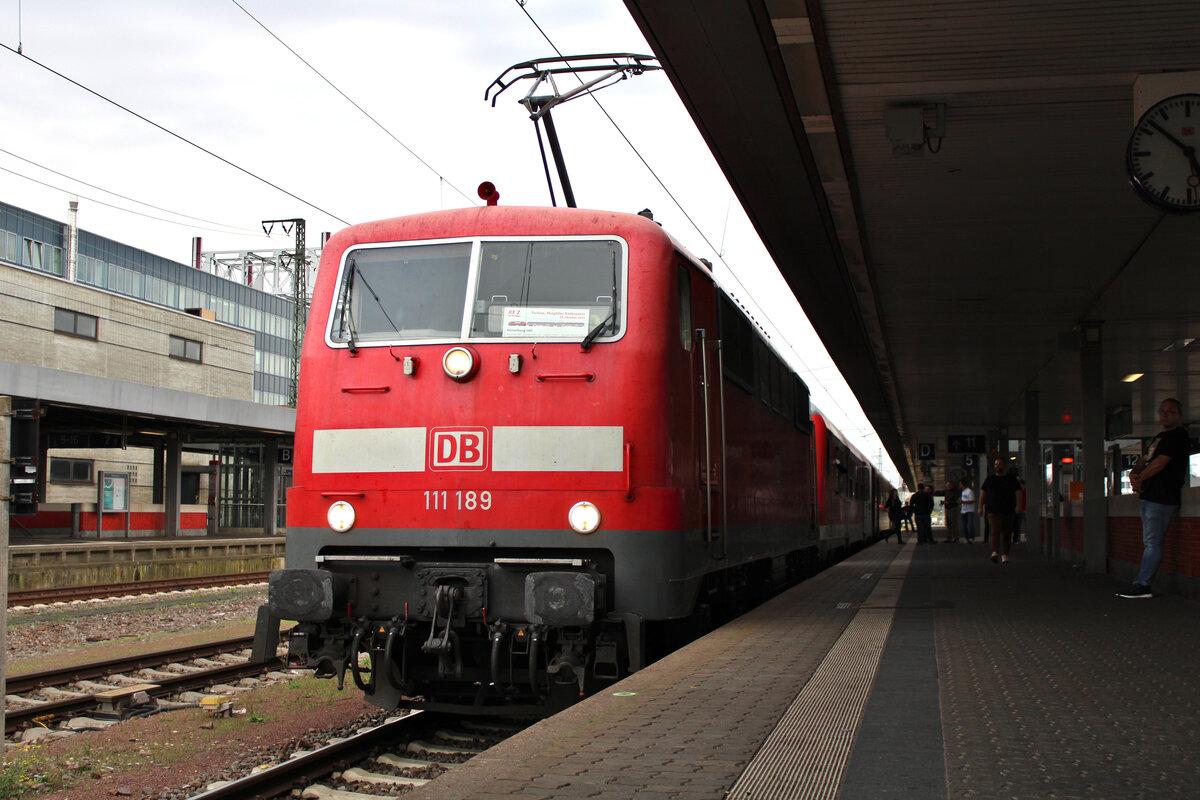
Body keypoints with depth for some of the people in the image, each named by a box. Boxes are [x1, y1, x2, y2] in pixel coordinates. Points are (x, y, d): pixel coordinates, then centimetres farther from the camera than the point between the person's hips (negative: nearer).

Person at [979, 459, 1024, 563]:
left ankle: (1004, 554, 14)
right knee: (995, 531, -18)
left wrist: (1019, 505, -13)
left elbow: (1018, 492, 2)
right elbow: (983, 492, 13)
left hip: (1008, 510, 1)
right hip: (993, 510, -1)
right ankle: (995, 552, -29)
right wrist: (980, 507, 8)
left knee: (1006, 533, 4)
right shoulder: (990, 478, 10)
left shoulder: (1012, 478, 8)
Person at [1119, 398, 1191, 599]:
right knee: (1149, 543, 10)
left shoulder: (1178, 436, -9)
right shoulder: (1161, 436, 22)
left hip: (1162, 498, -10)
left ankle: (1142, 585, -10)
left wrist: (1140, 479, -5)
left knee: (1152, 543, -9)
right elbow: (1146, 460, 20)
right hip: (1150, 497, 10)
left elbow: (1160, 463, -16)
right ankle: (1142, 584, 13)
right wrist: (1134, 473, -1)